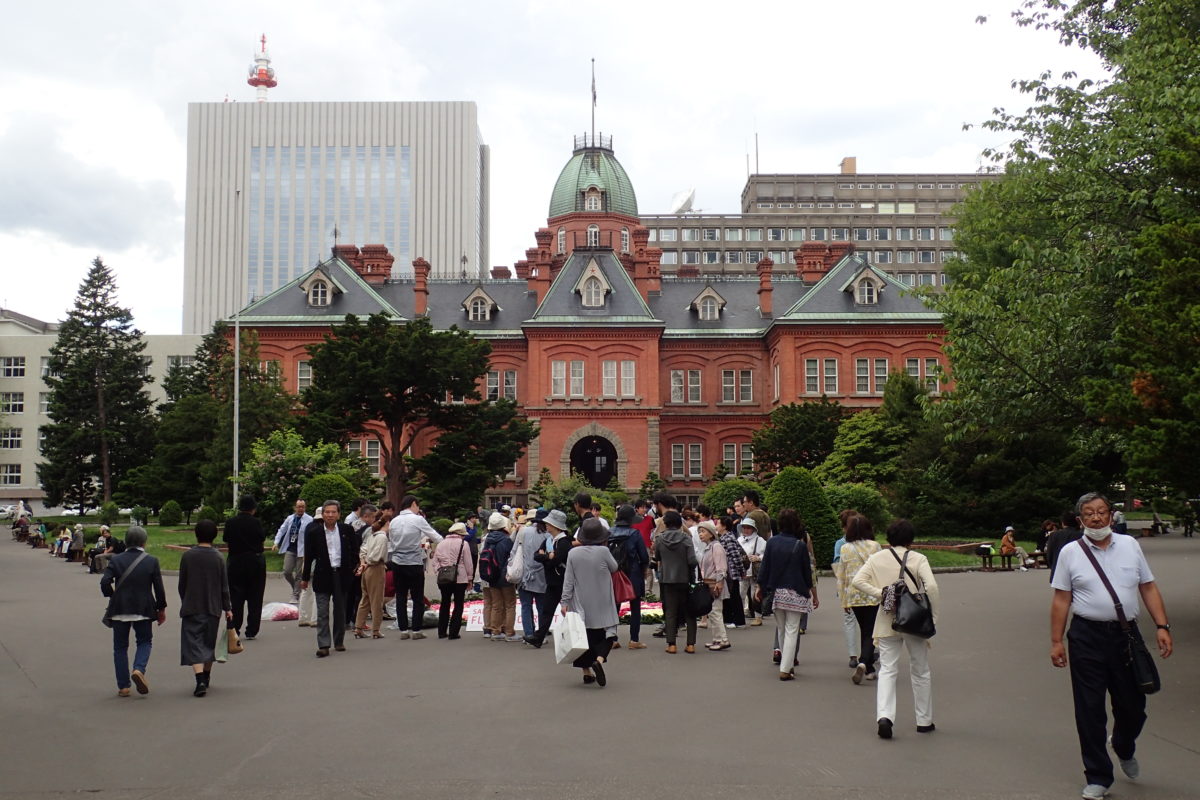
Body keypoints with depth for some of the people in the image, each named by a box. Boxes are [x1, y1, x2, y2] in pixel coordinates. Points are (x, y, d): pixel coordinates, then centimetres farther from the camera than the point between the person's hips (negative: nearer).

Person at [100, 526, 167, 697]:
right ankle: (139, 670, -9)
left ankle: (123, 686, 9)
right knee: (145, 641, 17)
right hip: (143, 610, -1)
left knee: (120, 647, 10)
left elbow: (105, 582, -12)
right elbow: (159, 588, -4)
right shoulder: (152, 561, -4)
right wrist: (161, 609, 8)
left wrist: (112, 596, 8)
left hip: (119, 610, 1)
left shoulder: (115, 560, -3)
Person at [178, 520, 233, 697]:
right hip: (213, 608, 2)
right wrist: (227, 608, 9)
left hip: (191, 608, -2)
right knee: (209, 644, 17)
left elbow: (182, 584, 2)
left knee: (194, 644, -4)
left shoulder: (187, 556, -5)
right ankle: (206, 678, 30)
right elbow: (224, 586, 0)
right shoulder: (218, 558, -4)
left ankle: (200, 681, -19)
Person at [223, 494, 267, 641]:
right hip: (255, 562, -2)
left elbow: (226, 540, 5)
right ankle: (251, 632, 7)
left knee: (236, 598, 8)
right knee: (254, 599, 7)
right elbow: (262, 537, -1)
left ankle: (233, 630, 6)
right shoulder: (256, 522, -12)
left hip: (235, 562, 2)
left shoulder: (230, 523, -5)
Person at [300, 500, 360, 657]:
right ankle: (323, 645, -4)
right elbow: (309, 556, 1)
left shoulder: (347, 530, -1)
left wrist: (353, 565, 9)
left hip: (341, 574, 2)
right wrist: (305, 577, 4)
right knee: (322, 613, -4)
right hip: (322, 575, -2)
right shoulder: (314, 532, -4)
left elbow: (355, 547, 14)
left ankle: (339, 642, 23)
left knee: (340, 611, 11)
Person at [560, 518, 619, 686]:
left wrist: (565, 601, 2)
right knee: (605, 635, 7)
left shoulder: (573, 553, -5)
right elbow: (614, 568, 5)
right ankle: (599, 659, -19)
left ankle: (587, 672, 12)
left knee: (583, 635, 10)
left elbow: (568, 580, -3)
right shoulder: (603, 551, -13)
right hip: (602, 605, -2)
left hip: (580, 604, 2)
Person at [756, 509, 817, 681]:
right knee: (791, 631, 1)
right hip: (795, 593, -3)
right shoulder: (800, 545, -8)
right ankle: (785, 669, -4)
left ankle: (787, 665, 27)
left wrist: (761, 588, 10)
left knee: (781, 630, 17)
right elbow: (807, 572, -2)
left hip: (776, 592, 3)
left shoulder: (771, 542, -3)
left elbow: (764, 568, -1)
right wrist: (814, 594, 8)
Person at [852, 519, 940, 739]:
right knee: (920, 671, 13)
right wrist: (933, 616, -10)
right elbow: (931, 586, -18)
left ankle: (884, 715, -16)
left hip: (887, 620, 1)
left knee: (887, 669, 4)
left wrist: (880, 593, -7)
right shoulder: (918, 559, -6)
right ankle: (924, 721, 21)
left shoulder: (877, 558, 2)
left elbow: (857, 581, -7)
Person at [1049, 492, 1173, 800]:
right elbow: (1061, 599, 1)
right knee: (1090, 711, 2)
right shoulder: (1070, 552, 0)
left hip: (1126, 634, 2)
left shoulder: (1130, 545, 7)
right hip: (1087, 637, -2)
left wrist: (1162, 626, 0)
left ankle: (1124, 749, 43)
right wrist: (1056, 642, -1)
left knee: (1132, 705, 9)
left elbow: (1148, 588, 9)